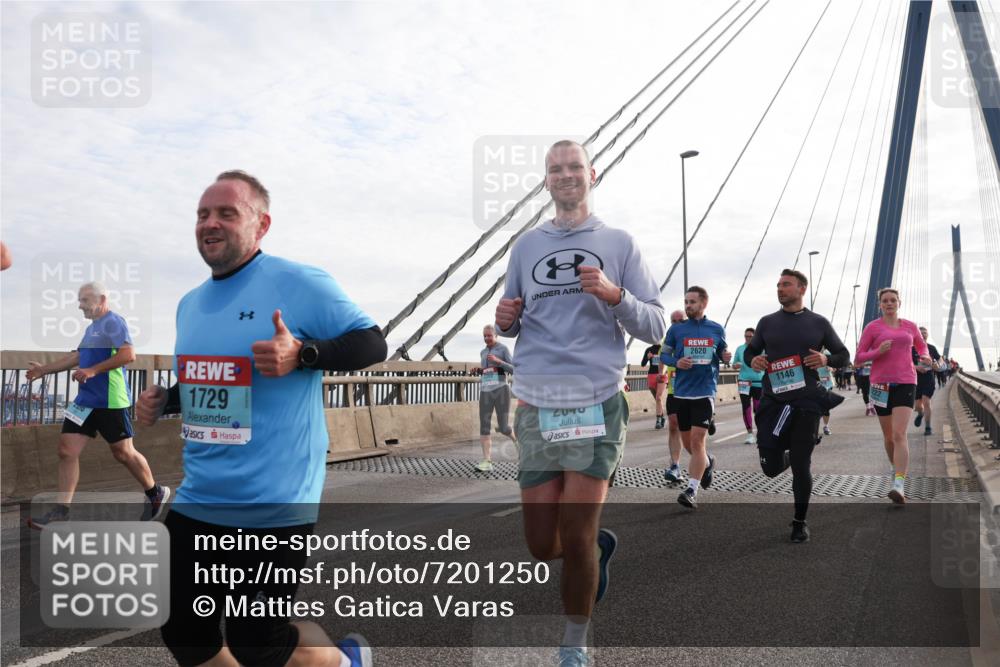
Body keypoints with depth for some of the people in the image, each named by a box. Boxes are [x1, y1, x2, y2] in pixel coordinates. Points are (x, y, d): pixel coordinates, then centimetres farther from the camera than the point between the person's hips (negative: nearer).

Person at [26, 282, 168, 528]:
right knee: (67, 450, 2)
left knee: (123, 452, 1)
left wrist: (93, 371, -23)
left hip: (110, 401, -9)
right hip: (86, 399, 9)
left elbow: (128, 355, -23)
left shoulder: (113, 322, -11)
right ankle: (61, 510, 6)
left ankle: (156, 493, 20)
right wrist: (44, 369, 28)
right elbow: (77, 357, 30)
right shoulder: (92, 327, 18)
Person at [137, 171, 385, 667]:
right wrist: (163, 401, 5)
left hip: (273, 507, -7)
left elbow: (372, 344, -11)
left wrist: (301, 354, -25)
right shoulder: (190, 303, 12)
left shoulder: (300, 283, -12)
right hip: (198, 502, 8)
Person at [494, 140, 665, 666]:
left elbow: (655, 328, 4)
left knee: (575, 542, -2)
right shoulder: (526, 245, 14)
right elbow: (511, 324, 21)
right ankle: (599, 546, 39)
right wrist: (504, 321, -3)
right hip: (535, 407, 3)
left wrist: (615, 295, -14)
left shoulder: (618, 244, 7)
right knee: (542, 544, 6)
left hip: (596, 404, -3)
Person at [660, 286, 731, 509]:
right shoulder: (676, 329, 2)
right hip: (681, 392, 2)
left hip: (705, 392, -2)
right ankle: (707, 462, 44)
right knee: (687, 443, 13)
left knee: (697, 441, -12)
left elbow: (721, 354, 16)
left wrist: (726, 357, -8)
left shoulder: (717, 329, 4)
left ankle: (692, 490, -10)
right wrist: (676, 362, -13)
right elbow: (664, 354, 7)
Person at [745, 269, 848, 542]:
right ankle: (788, 453, 39)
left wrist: (826, 359, -13)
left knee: (801, 467, 1)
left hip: (806, 403, -1)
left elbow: (843, 355, 9)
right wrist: (753, 360, -8)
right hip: (773, 402, 2)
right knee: (772, 468, 2)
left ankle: (800, 522, 20)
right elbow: (749, 351, 16)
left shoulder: (818, 323, 4)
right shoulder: (767, 322, 7)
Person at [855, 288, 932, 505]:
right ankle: (897, 469, 37)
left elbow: (921, 345, 29)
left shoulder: (910, 326, 10)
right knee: (888, 436, 10)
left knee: (899, 434, -16)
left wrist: (924, 357, 7)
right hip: (881, 385, 0)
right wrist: (878, 351, -15)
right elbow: (858, 358, 2)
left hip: (905, 383, 0)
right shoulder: (872, 327, 3)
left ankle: (899, 486, -24)